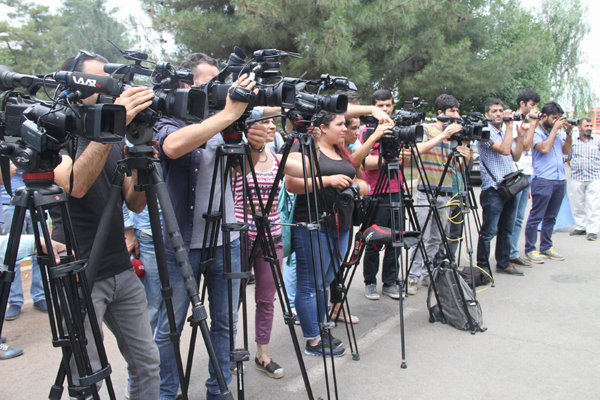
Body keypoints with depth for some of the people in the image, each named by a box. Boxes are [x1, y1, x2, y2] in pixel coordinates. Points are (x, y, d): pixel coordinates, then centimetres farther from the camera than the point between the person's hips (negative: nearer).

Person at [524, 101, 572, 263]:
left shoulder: (555, 132, 18)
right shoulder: (536, 131, -4)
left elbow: (566, 151, 20)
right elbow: (544, 148, -19)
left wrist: (568, 133, 8)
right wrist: (555, 128, -11)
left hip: (560, 180, 8)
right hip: (543, 181, -8)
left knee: (550, 218, 12)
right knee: (536, 217, -3)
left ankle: (546, 247, 21)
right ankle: (530, 249, 3)